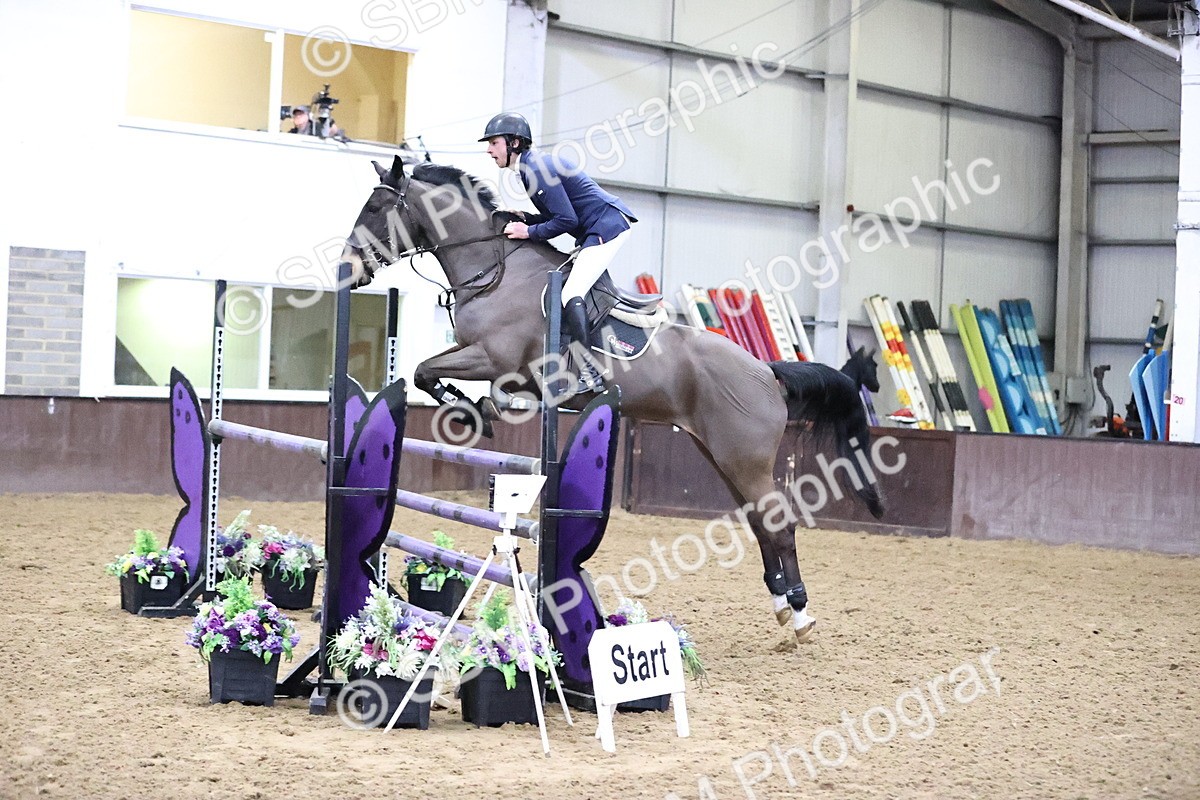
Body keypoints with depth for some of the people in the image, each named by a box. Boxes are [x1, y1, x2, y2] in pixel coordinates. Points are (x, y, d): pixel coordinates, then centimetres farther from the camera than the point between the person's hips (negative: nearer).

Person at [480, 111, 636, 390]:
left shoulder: (536, 168, -18)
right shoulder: (529, 166, 14)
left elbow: (567, 220, -21)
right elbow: (556, 216, 18)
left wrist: (529, 232, -13)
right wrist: (519, 220, 6)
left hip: (608, 226, -11)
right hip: (596, 230, 11)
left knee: (570, 295, -19)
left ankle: (588, 373, -25)